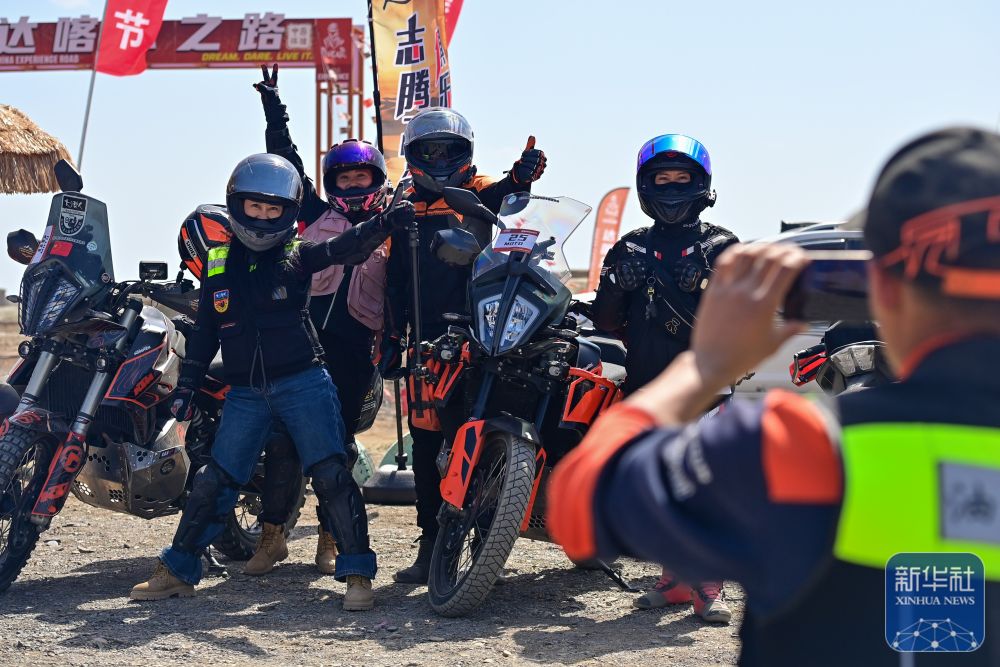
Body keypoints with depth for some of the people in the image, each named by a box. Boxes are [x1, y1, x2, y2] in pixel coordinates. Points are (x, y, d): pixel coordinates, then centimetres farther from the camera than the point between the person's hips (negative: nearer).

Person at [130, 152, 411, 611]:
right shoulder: (218, 264, 10)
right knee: (213, 482, 5)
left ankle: (358, 573, -2)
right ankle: (177, 571, 15)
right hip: (245, 394, 3)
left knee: (332, 477, -8)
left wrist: (384, 224, -35)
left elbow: (347, 248, -16)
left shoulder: (297, 257, 1)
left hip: (303, 384, -3)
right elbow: (204, 333, 16)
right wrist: (186, 388, 12)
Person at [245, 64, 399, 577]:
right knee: (284, 434, -6)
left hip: (355, 347, -1)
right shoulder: (318, 214, 18)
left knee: (339, 440, 1)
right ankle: (272, 534, -2)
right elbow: (286, 160, 20)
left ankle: (330, 538, 8)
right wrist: (273, 104, 19)